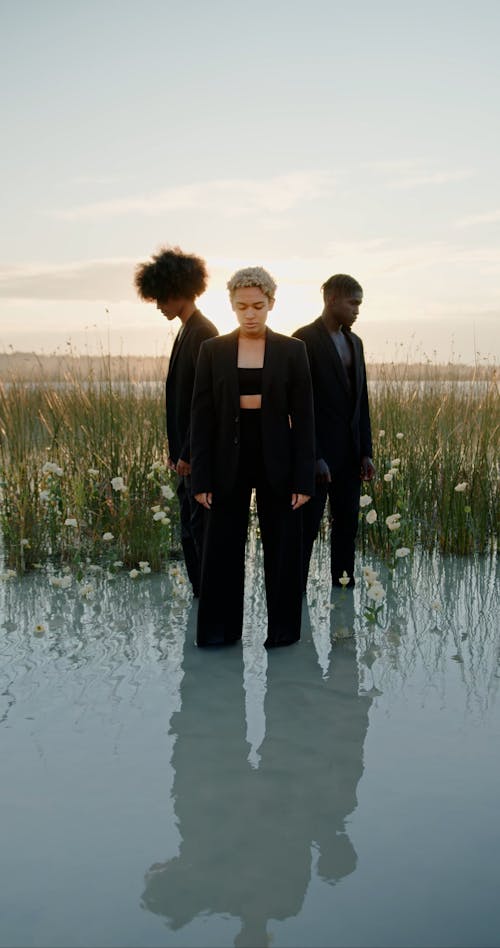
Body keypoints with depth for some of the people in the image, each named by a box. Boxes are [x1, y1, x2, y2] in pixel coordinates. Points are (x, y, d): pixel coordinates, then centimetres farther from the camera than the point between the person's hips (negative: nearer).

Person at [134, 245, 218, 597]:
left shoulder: (203, 333, -15)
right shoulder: (187, 331, 14)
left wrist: (188, 453, -18)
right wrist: (177, 450, 16)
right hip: (188, 453, 10)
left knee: (202, 529, -2)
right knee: (191, 532, 14)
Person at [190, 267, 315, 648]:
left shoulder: (292, 350, -1)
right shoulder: (213, 350, 1)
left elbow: (304, 418, -3)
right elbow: (202, 417, 0)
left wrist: (304, 478, -7)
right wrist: (201, 477, -4)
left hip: (276, 459, -1)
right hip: (229, 460, 1)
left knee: (282, 547, 6)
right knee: (222, 546, 7)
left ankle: (283, 628, 22)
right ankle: (219, 629, 22)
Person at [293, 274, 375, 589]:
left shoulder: (354, 342, 14)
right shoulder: (305, 339, -9)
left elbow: (361, 400, 15)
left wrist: (366, 451, 9)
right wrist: (315, 456, -17)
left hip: (350, 453, 7)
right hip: (317, 451, -7)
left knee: (348, 524, 9)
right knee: (307, 526, -1)